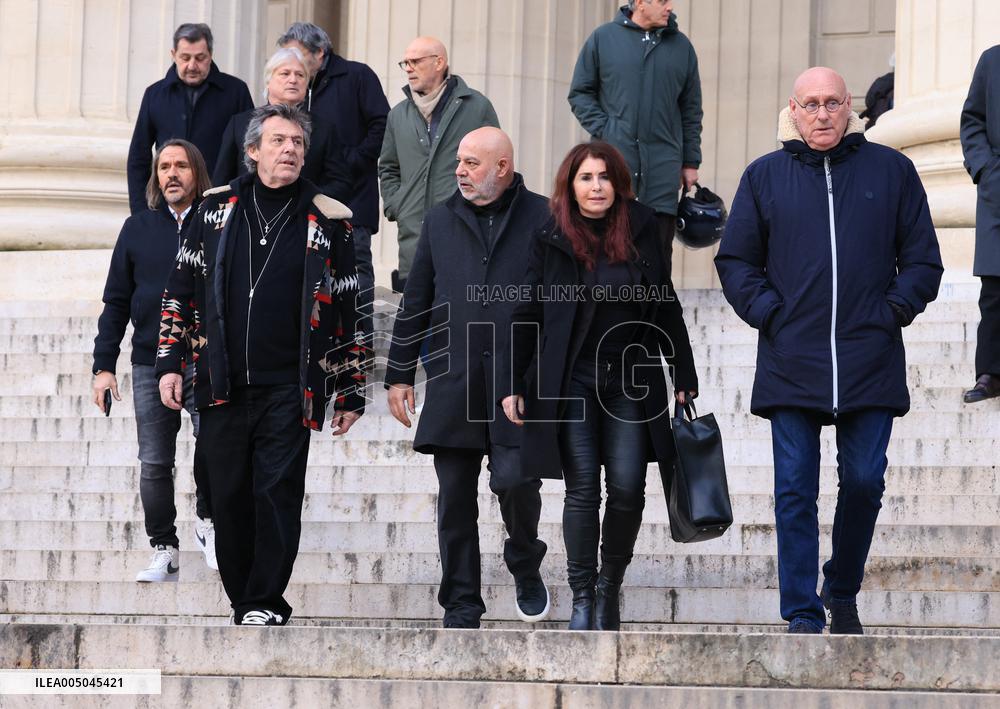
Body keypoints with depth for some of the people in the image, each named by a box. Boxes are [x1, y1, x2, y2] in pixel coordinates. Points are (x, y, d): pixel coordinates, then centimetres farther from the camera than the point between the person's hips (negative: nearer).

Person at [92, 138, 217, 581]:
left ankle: (208, 519, 7)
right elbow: (116, 302, 12)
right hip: (151, 364, 2)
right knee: (154, 462, 2)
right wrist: (104, 366, 6)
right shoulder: (138, 229, 10)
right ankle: (164, 552, 12)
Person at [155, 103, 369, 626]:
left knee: (278, 493, -8)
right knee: (229, 498, 4)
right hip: (221, 387, 2)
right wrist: (169, 363, 7)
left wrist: (351, 391, 6)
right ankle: (242, 600, 14)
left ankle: (265, 602, -3)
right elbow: (180, 290, 14)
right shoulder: (216, 208, 9)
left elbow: (349, 313, 7)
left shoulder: (327, 220, 5)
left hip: (289, 388, -2)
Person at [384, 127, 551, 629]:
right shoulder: (441, 221, 13)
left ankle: (525, 568, 17)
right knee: (455, 497, 3)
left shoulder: (542, 219, 3)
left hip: (520, 380, -3)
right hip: (453, 383, 3)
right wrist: (399, 374, 13)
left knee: (515, 480, -13)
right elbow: (415, 303, 16)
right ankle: (461, 605, 11)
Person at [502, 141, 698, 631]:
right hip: (571, 383, -2)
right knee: (583, 489, -4)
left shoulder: (641, 232, 3)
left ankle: (610, 587, 14)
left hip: (630, 381, 2)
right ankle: (582, 596, 3)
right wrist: (514, 386, -1)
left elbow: (666, 308, 8)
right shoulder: (551, 241, -2)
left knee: (628, 489, -4)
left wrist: (684, 378, 7)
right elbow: (528, 314, 1)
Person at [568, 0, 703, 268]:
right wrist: (603, 129, -6)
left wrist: (691, 163, 10)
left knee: (659, 245, -2)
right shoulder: (603, 38, 5)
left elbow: (691, 110, 14)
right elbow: (579, 93, 8)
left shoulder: (681, 46, 11)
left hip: (663, 164, 2)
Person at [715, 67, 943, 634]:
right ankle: (803, 614, 4)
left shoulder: (891, 171, 8)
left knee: (864, 482, 2)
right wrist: (768, 312, -2)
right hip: (790, 365, 0)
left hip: (871, 363, 0)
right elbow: (735, 262, 12)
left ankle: (843, 593, 24)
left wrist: (891, 312, -2)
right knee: (795, 491, -2)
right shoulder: (764, 177, 8)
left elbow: (923, 261, 10)